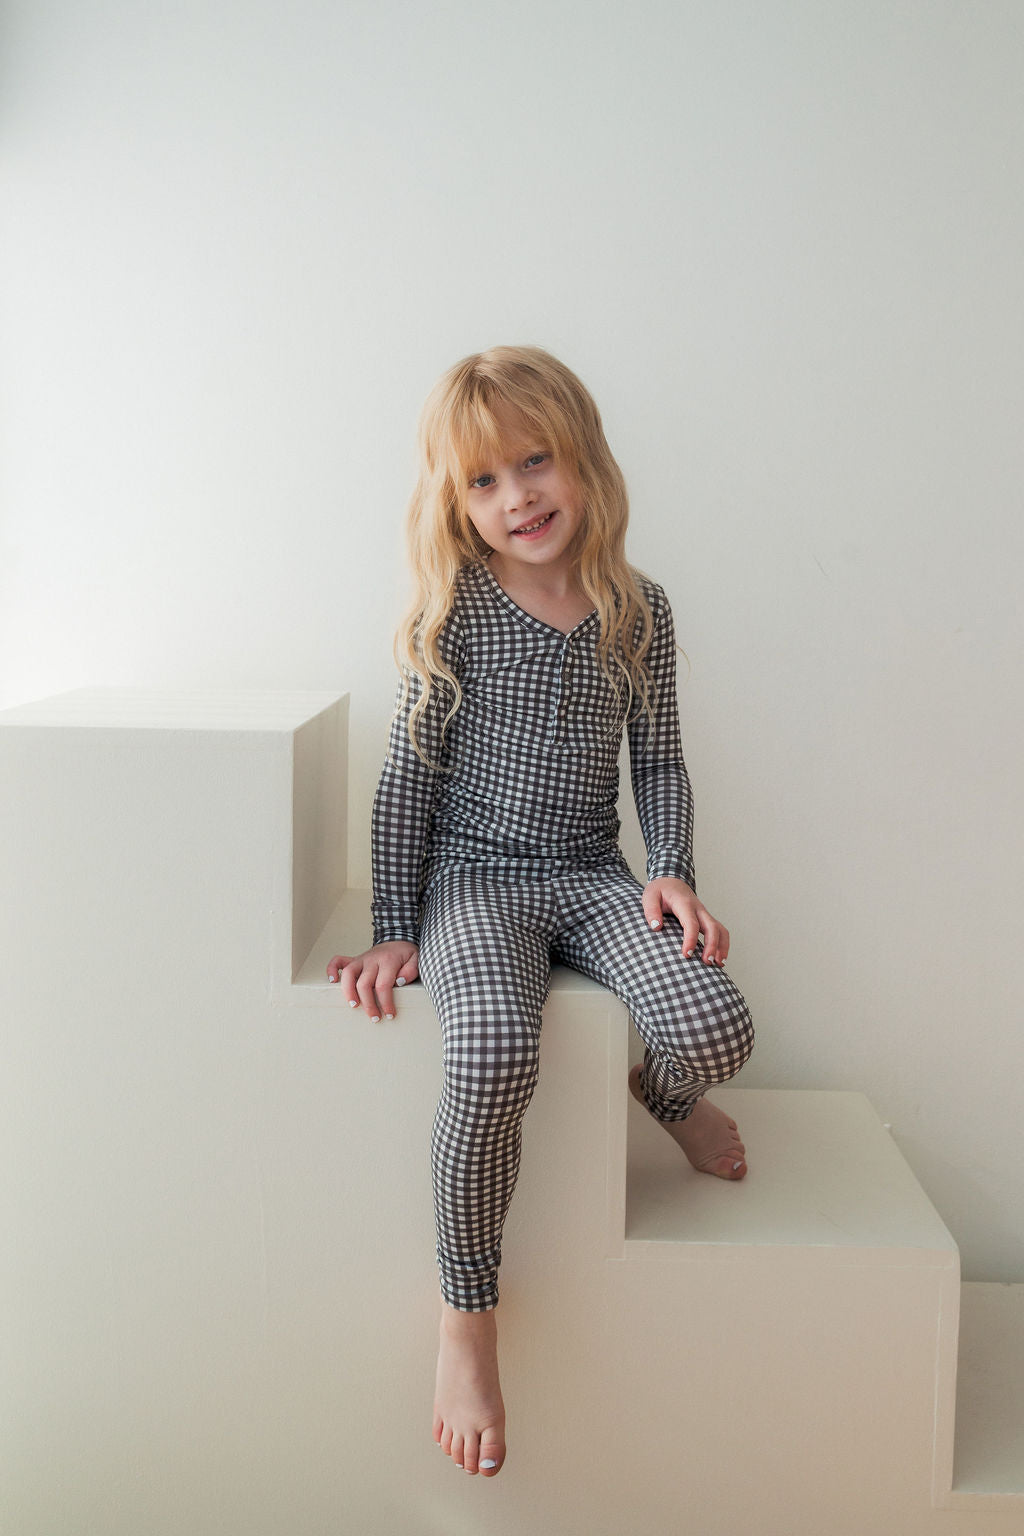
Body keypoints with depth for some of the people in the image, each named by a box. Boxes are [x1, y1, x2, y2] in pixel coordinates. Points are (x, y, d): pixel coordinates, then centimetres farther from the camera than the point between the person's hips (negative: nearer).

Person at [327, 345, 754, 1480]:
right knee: (496, 1057, -33)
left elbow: (657, 760, 12)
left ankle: (663, 1095, 18)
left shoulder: (639, 612, 4)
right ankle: (466, 1319, -10)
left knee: (717, 1028, -24)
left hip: (593, 876, 3)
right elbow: (408, 776, -2)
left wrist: (671, 872, -4)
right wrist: (395, 932, -4)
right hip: (474, 877, -3)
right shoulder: (456, 610, -4)